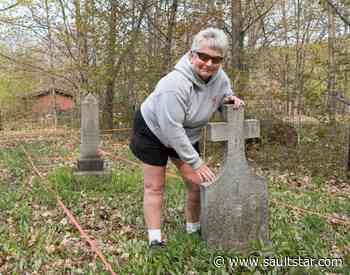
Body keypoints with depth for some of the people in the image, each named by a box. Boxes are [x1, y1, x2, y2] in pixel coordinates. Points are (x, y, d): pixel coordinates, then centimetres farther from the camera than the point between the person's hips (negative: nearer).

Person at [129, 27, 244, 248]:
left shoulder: (220, 78, -16)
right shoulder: (175, 84, -37)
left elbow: (224, 94, 8)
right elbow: (171, 130, -35)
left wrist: (230, 99, -19)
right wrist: (196, 163, -30)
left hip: (186, 135, 6)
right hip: (154, 131, -6)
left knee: (197, 183, 6)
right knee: (154, 187, 0)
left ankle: (194, 230, 24)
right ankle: (155, 239, 8)